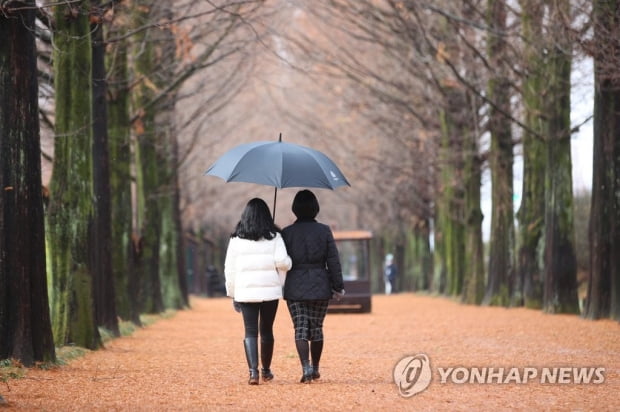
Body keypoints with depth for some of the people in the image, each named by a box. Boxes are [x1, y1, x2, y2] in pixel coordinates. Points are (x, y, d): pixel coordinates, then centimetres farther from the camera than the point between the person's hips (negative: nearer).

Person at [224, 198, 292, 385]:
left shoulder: (236, 239, 4)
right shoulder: (274, 237, 0)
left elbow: (230, 268, 5)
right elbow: (282, 261, -11)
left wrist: (232, 293, 13)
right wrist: (289, 261, 13)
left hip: (245, 292, 0)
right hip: (270, 291, 0)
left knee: (250, 332, 1)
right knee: (266, 330, 13)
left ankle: (253, 371, -14)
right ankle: (266, 370, 24)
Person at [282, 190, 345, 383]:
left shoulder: (287, 233, -3)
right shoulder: (324, 231, -2)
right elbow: (333, 260, -1)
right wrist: (338, 286, 5)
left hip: (295, 288, -1)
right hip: (320, 287, 1)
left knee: (300, 329, -1)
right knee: (316, 328, 12)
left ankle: (306, 367, -17)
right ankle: (315, 368, 19)